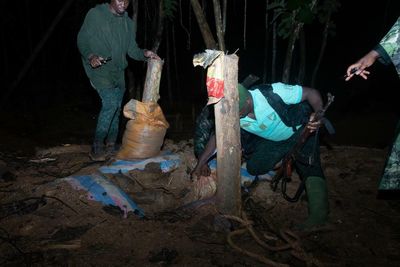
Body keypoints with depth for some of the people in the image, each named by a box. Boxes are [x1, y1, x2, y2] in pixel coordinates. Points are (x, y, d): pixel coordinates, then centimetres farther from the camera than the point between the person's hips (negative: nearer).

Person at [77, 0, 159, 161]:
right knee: (110, 103, -22)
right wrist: (90, 56, -24)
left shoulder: (128, 22, 11)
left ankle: (110, 147, 23)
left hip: (118, 71, 6)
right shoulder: (95, 14, -5)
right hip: (99, 69, -6)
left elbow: (132, 49, 9)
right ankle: (96, 148, -13)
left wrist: (144, 54, -12)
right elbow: (82, 40, -5)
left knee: (116, 108, 8)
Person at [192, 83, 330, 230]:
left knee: (309, 167, -25)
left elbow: (311, 93, -28)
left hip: (300, 132, -5)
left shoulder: (273, 93, -37)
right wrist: (200, 164, -16)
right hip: (273, 140, 5)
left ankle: (318, 215, -23)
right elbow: (216, 136, -13)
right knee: (254, 168, -5)